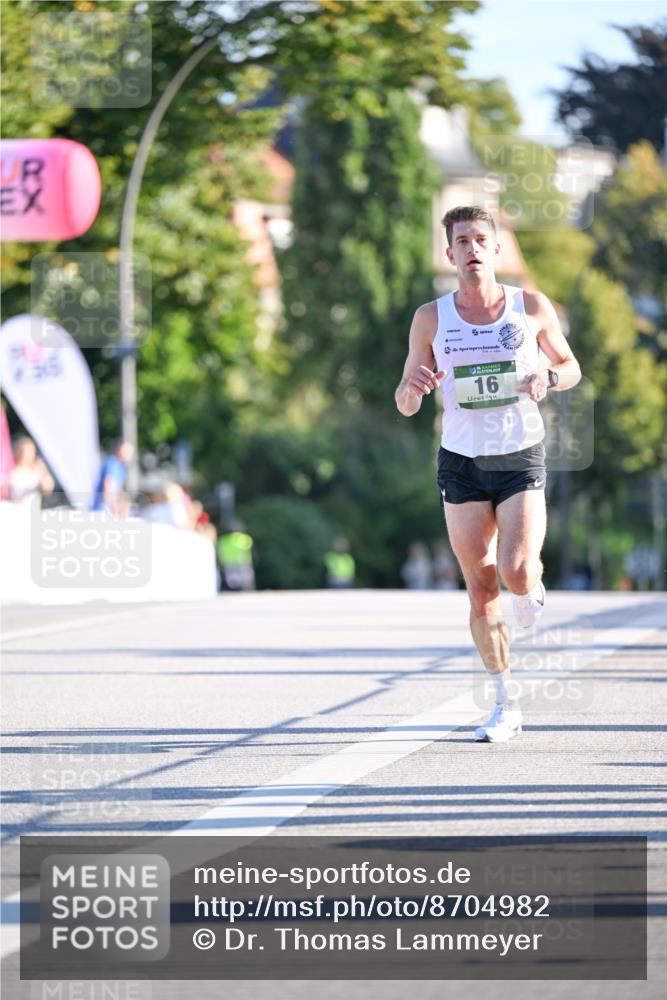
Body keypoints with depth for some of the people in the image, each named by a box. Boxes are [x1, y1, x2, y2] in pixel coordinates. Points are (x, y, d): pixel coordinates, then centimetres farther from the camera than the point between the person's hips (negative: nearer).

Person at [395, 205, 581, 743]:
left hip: (522, 460, -1)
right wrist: (414, 387, -20)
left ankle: (533, 587, 20)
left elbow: (570, 365, 12)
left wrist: (549, 379, -11)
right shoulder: (430, 319, 0)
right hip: (462, 462, 1)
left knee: (516, 574, -19)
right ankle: (507, 706, 11)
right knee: (481, 592, 0)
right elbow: (405, 404, 5)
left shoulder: (533, 307, -2)